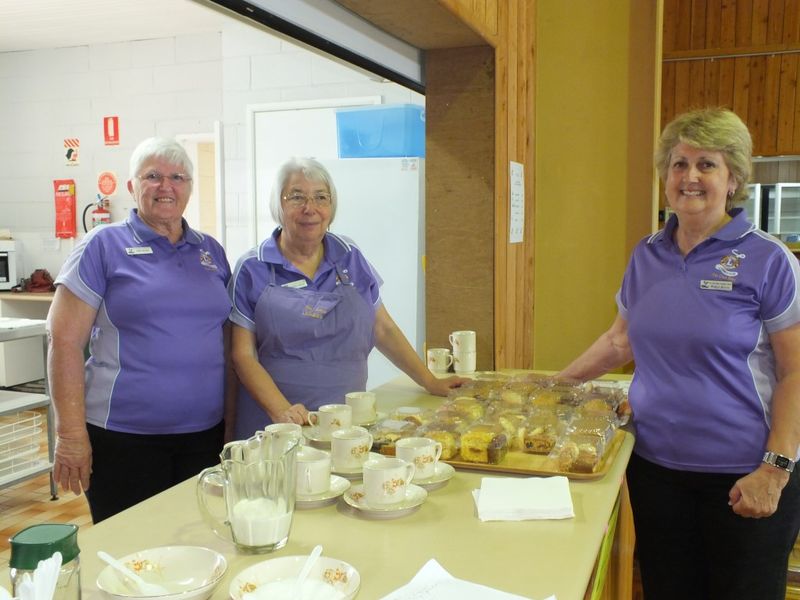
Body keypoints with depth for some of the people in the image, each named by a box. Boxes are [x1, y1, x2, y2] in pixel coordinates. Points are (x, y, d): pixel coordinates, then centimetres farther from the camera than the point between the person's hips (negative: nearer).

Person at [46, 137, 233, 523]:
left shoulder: (211, 251, 10)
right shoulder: (103, 246, -4)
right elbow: (65, 341, -7)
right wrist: (71, 434, -11)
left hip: (205, 434, 4)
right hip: (123, 438, -4)